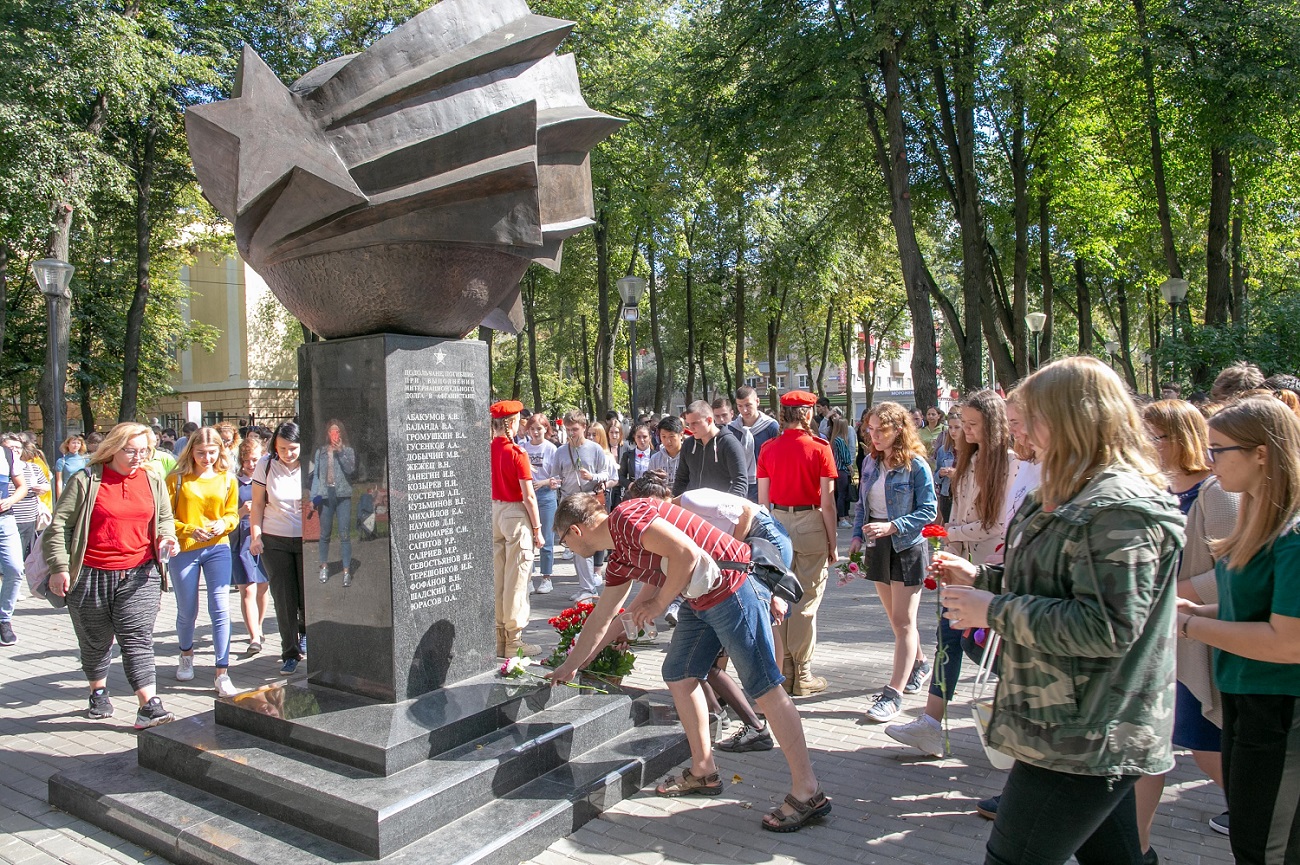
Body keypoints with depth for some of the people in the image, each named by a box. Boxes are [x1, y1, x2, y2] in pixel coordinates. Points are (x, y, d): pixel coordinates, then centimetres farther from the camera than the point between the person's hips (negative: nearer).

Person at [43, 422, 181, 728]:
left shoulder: (153, 482, 7)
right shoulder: (85, 480, -4)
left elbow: (164, 519, 19)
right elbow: (59, 525, -3)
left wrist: (168, 538, -2)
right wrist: (59, 567, -9)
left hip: (139, 576, 1)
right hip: (90, 576, -1)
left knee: (137, 639, -5)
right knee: (95, 640, 15)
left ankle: (149, 707, -9)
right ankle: (99, 693, 37)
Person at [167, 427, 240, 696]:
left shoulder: (227, 479, 4)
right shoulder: (177, 479, -3)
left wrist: (223, 524, -13)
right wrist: (190, 530, -20)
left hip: (217, 548, 1)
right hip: (184, 551, -1)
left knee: (220, 609, -7)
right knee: (187, 611, 12)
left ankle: (222, 673, -2)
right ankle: (186, 654, 43)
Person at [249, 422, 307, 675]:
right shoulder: (266, 465, -2)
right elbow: (258, 505, 4)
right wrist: (256, 536, -3)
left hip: (308, 540, -1)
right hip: (274, 541, 1)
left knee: (310, 596, 1)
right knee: (284, 599, 3)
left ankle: (305, 631, 34)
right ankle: (290, 654, 15)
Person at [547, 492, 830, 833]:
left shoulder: (627, 516, -14)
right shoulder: (620, 557, 17)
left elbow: (686, 552, -24)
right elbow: (600, 620, 27)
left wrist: (659, 603, -10)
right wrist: (569, 667, 36)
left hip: (734, 588, -10)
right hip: (703, 600, 10)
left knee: (764, 688, -6)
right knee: (678, 674, 14)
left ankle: (808, 793, 2)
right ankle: (704, 771, 26)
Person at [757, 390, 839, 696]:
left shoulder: (768, 449, 2)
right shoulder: (819, 448, -8)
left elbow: (762, 499, 5)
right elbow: (827, 502, -8)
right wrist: (832, 542, 0)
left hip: (777, 522, 4)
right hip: (810, 524, -4)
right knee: (806, 602, 4)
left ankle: (783, 671, 19)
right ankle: (802, 676, 10)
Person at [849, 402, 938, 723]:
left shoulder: (916, 465, -13)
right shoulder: (870, 462, 6)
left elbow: (928, 511, -14)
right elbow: (862, 503, 13)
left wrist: (892, 527, -23)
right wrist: (858, 535, 0)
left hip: (907, 548, -6)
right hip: (877, 547, 6)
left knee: (903, 621, -4)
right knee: (895, 618, 17)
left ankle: (893, 694, -2)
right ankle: (919, 664, 40)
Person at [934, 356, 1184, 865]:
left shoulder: (1120, 508, -21)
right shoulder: (1080, 496, 12)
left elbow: (1105, 626, -28)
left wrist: (994, 611, -20)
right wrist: (980, 577, 10)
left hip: (1082, 740, -10)